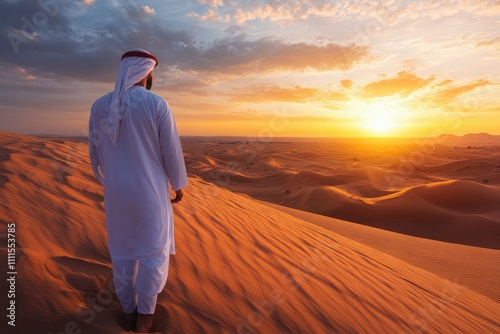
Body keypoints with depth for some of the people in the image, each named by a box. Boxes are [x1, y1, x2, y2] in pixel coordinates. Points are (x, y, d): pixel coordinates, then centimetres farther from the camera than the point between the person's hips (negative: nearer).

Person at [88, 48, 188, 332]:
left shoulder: (100, 105, 0)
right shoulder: (158, 105, -14)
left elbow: (96, 153, 8)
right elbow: (172, 152, -12)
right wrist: (178, 184, 3)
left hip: (117, 192, 4)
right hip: (151, 192, -4)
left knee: (123, 251, 18)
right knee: (154, 251, 12)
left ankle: (129, 311, 32)